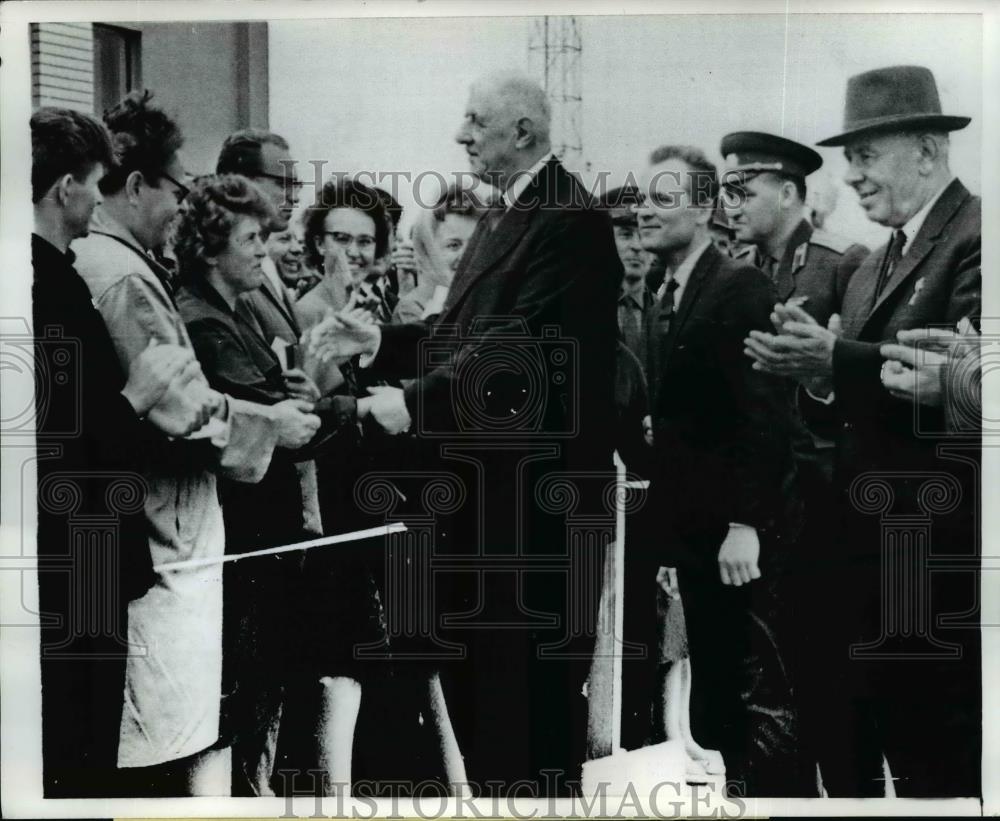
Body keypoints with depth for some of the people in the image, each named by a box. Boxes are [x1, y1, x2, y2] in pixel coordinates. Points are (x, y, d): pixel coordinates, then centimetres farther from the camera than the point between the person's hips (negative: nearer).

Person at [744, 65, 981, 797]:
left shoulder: (975, 238, -10)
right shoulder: (871, 270, 17)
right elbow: (858, 406, 12)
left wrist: (835, 359, -25)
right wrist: (816, 375, -8)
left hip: (938, 550, -8)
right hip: (864, 544, 8)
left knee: (934, 763, 3)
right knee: (849, 752, 13)